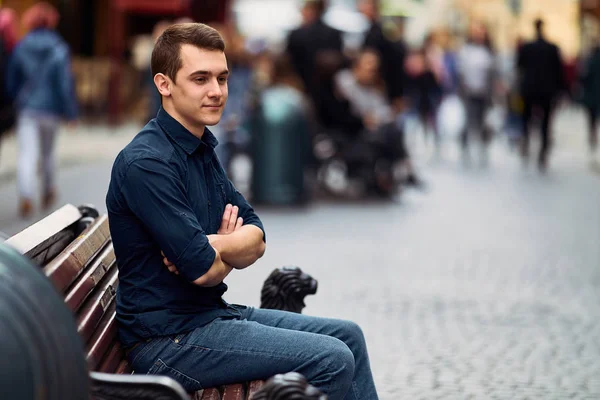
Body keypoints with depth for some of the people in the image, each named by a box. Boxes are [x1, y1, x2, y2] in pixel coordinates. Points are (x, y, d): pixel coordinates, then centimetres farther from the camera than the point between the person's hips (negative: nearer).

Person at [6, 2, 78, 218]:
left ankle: (26, 196, -25)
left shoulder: (21, 48, -2)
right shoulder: (59, 50, -8)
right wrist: (71, 112, -4)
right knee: (48, 151, 20)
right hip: (51, 109, 0)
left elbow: (11, 81, 5)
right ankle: (48, 192, 32)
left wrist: (17, 101, 23)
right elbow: (66, 83, -12)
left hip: (27, 108, 0)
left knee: (27, 153, -6)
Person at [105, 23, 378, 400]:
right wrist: (230, 250, -2)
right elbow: (204, 270, -24)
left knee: (348, 336, 12)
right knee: (332, 360, -16)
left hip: (212, 312, 10)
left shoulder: (202, 150, 11)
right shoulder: (146, 163, -21)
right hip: (168, 338, -10)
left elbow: (256, 239, 4)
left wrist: (213, 246, -17)